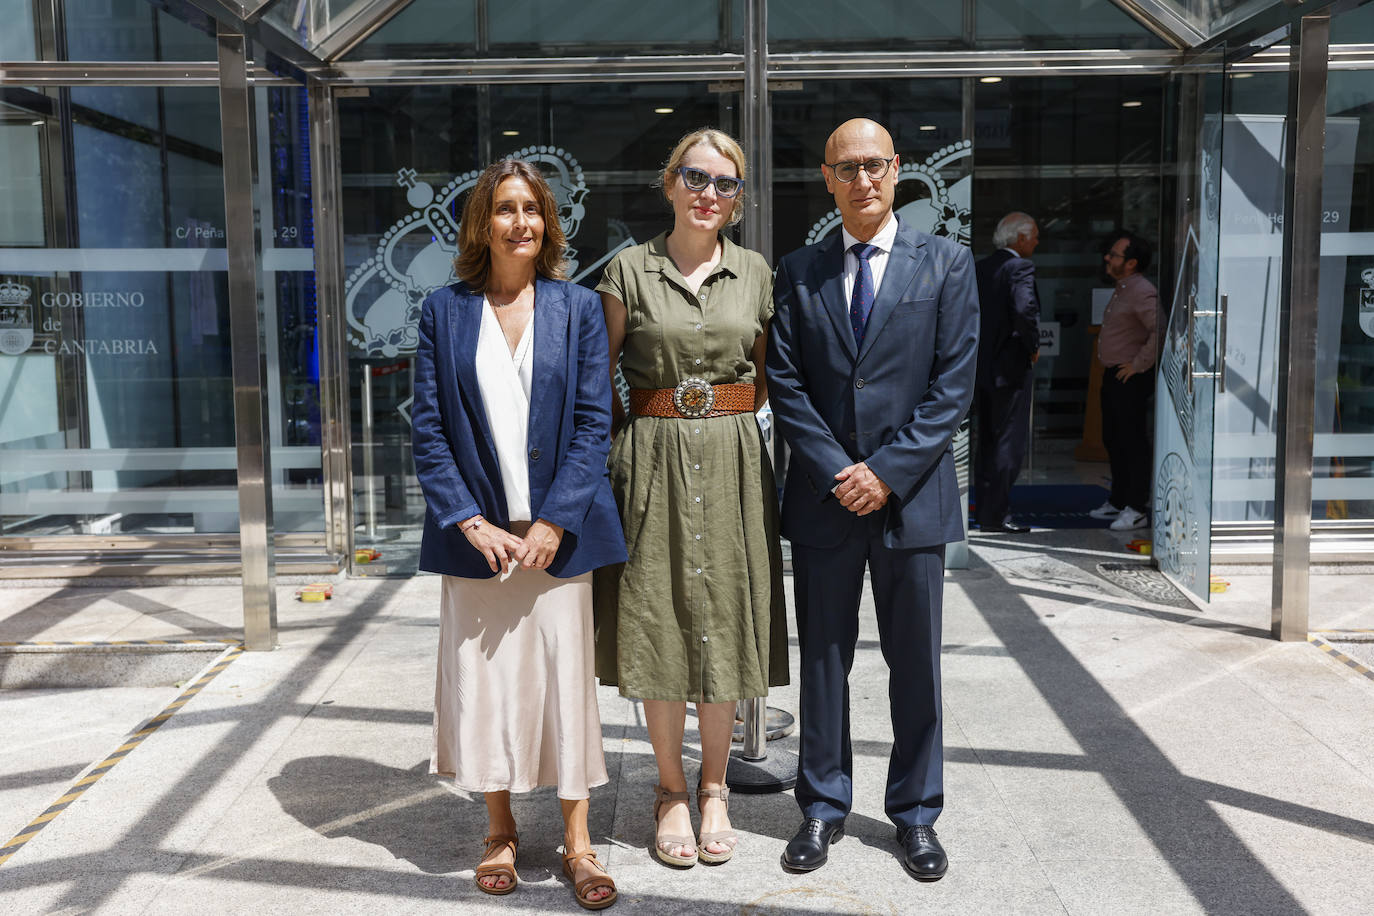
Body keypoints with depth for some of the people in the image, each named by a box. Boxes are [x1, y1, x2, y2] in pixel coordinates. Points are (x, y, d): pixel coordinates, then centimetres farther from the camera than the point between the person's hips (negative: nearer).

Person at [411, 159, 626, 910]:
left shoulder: (578, 307, 3)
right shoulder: (444, 311, 4)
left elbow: (593, 421, -1)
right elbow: (428, 428, 1)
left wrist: (554, 522, -10)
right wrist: (470, 522, -10)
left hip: (557, 529, 0)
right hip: (476, 532, 1)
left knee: (565, 675, 4)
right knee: (482, 678, 7)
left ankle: (576, 841, 17)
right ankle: (499, 830, 25)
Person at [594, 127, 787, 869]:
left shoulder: (755, 273, 7)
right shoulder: (629, 270, 1)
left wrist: (725, 405, 3)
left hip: (731, 462, 2)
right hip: (653, 461, -1)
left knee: (724, 618, 7)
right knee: (657, 621, 4)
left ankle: (713, 787, 24)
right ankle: (670, 789, 21)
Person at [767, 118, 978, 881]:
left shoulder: (946, 264, 2)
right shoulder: (798, 273, 6)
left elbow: (954, 383, -5)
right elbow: (784, 382, 0)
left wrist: (888, 471, -12)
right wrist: (837, 471, -10)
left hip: (912, 495, -1)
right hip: (824, 497, 1)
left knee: (915, 661, 9)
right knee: (823, 657, 10)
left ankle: (915, 813, 25)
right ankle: (823, 806, 26)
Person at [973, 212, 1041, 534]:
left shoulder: (979, 268, 10)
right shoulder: (1020, 268, -13)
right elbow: (1025, 309, -28)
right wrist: (1033, 346, -14)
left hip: (981, 366, 8)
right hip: (1011, 366, -8)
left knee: (987, 443, 14)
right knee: (1009, 443, -2)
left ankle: (985, 511, 20)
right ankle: (996, 515, -2)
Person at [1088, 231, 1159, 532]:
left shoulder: (1143, 293, -18)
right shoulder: (1121, 290, 14)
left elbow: (1160, 331, -29)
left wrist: (1138, 365, -21)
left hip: (1131, 379, -10)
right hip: (1112, 376, 10)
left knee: (1133, 443, -5)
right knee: (1113, 440, 16)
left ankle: (1137, 510, 0)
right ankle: (1117, 502, 26)